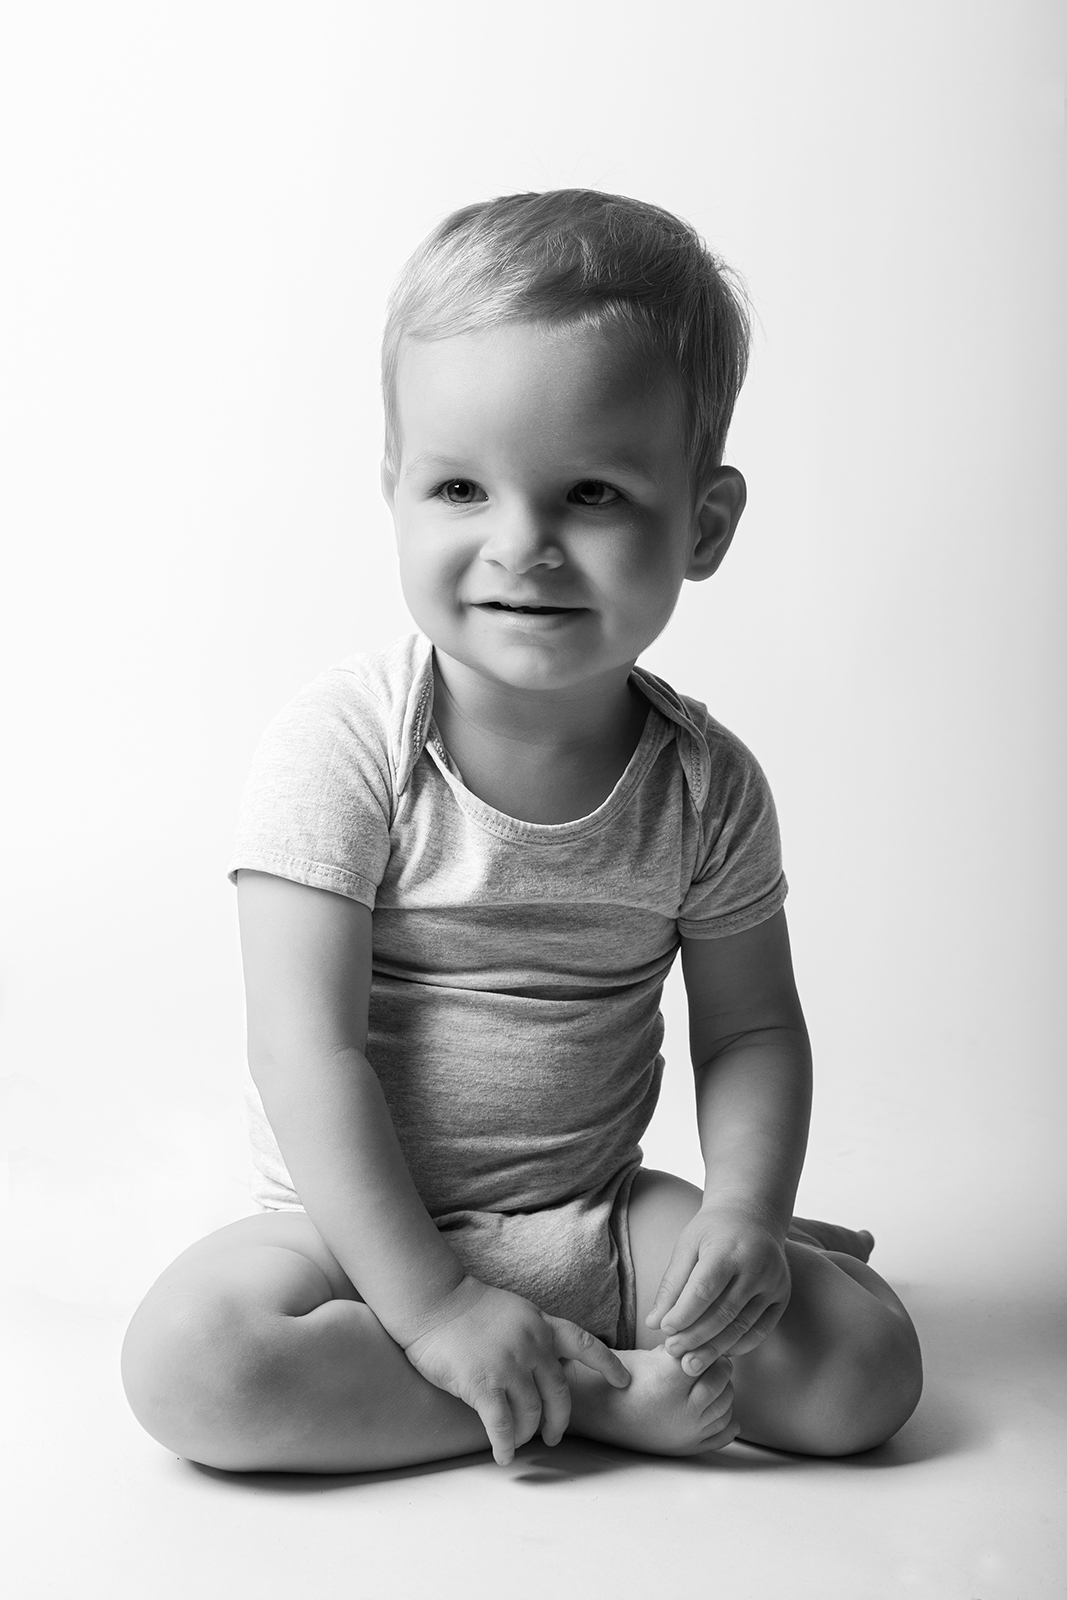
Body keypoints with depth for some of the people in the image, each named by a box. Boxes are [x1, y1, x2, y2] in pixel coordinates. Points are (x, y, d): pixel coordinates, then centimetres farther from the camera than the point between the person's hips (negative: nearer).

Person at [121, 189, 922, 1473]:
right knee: (188, 1361, -29)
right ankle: (602, 1390, -16)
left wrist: (744, 1210, -16)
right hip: (363, 1225, -1)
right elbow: (309, 1052, -20)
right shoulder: (341, 746, -17)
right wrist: (429, 1305, -22)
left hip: (596, 1220, 2)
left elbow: (751, 1028, 3)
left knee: (865, 1366, -13)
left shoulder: (707, 783, -6)